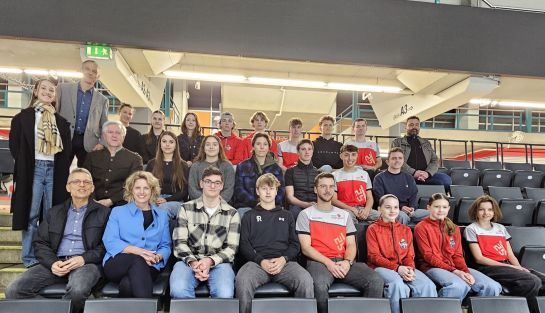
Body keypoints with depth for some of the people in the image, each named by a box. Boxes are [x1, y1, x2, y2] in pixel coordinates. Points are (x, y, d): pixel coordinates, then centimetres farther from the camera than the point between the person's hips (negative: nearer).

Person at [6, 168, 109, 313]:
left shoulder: (103, 212, 9)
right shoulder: (54, 212, 21)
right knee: (13, 290, -19)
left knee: (77, 290, -36)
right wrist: (52, 262, -5)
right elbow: (40, 243, 15)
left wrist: (84, 258, -14)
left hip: (86, 263, -3)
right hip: (56, 263, 4)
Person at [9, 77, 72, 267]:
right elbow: (14, 144, 3)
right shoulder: (23, 117, 6)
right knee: (31, 214, -1)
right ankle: (29, 259, 8)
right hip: (32, 169, -3)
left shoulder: (61, 121, 15)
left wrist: (63, 169, 2)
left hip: (54, 170, 3)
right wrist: (24, 166, -3)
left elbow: (66, 149, 14)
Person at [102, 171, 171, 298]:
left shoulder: (162, 215, 20)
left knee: (127, 284, -36)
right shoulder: (118, 212, 15)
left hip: (148, 267, 0)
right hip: (116, 264, 0)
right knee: (137, 259, -36)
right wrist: (137, 250, -17)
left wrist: (157, 257, -11)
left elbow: (165, 246, 15)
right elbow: (109, 241, 0)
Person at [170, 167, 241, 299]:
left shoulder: (232, 213, 8)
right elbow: (179, 242, 3)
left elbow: (232, 247, 3)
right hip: (189, 260, 1)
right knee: (178, 290, -31)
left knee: (225, 294, -31)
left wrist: (210, 261, -14)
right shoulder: (186, 209, 9)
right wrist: (192, 262, -15)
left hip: (219, 262, 0)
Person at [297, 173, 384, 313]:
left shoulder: (344, 215, 21)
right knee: (319, 285, -38)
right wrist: (328, 263, -14)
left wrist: (347, 262, -9)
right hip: (319, 261, -3)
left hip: (344, 262, 4)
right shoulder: (306, 214, 8)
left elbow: (351, 244, 13)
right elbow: (305, 248, -1)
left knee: (376, 281, -22)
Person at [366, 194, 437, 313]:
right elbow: (374, 256, -5)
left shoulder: (406, 230, 18)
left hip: (404, 268, 4)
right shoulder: (373, 229, 5)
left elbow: (409, 255, 12)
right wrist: (397, 268, -18)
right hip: (382, 267, -4)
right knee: (398, 285, -36)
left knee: (428, 285, -25)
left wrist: (410, 268, -12)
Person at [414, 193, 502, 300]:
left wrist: (466, 271, -9)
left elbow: (457, 255, 12)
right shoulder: (421, 227, 1)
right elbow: (428, 256, -7)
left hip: (455, 267, 6)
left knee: (494, 287, -15)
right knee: (459, 286, -36)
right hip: (432, 267, -5)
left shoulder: (453, 228, 18)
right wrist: (454, 271, -16)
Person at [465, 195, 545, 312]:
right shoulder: (471, 229, 4)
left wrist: (519, 268, -5)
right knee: (532, 282, -28)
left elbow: (510, 255, 17)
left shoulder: (500, 228, 21)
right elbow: (479, 258, -5)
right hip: (489, 268, -6)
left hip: (508, 266, 6)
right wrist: (508, 266, -11)